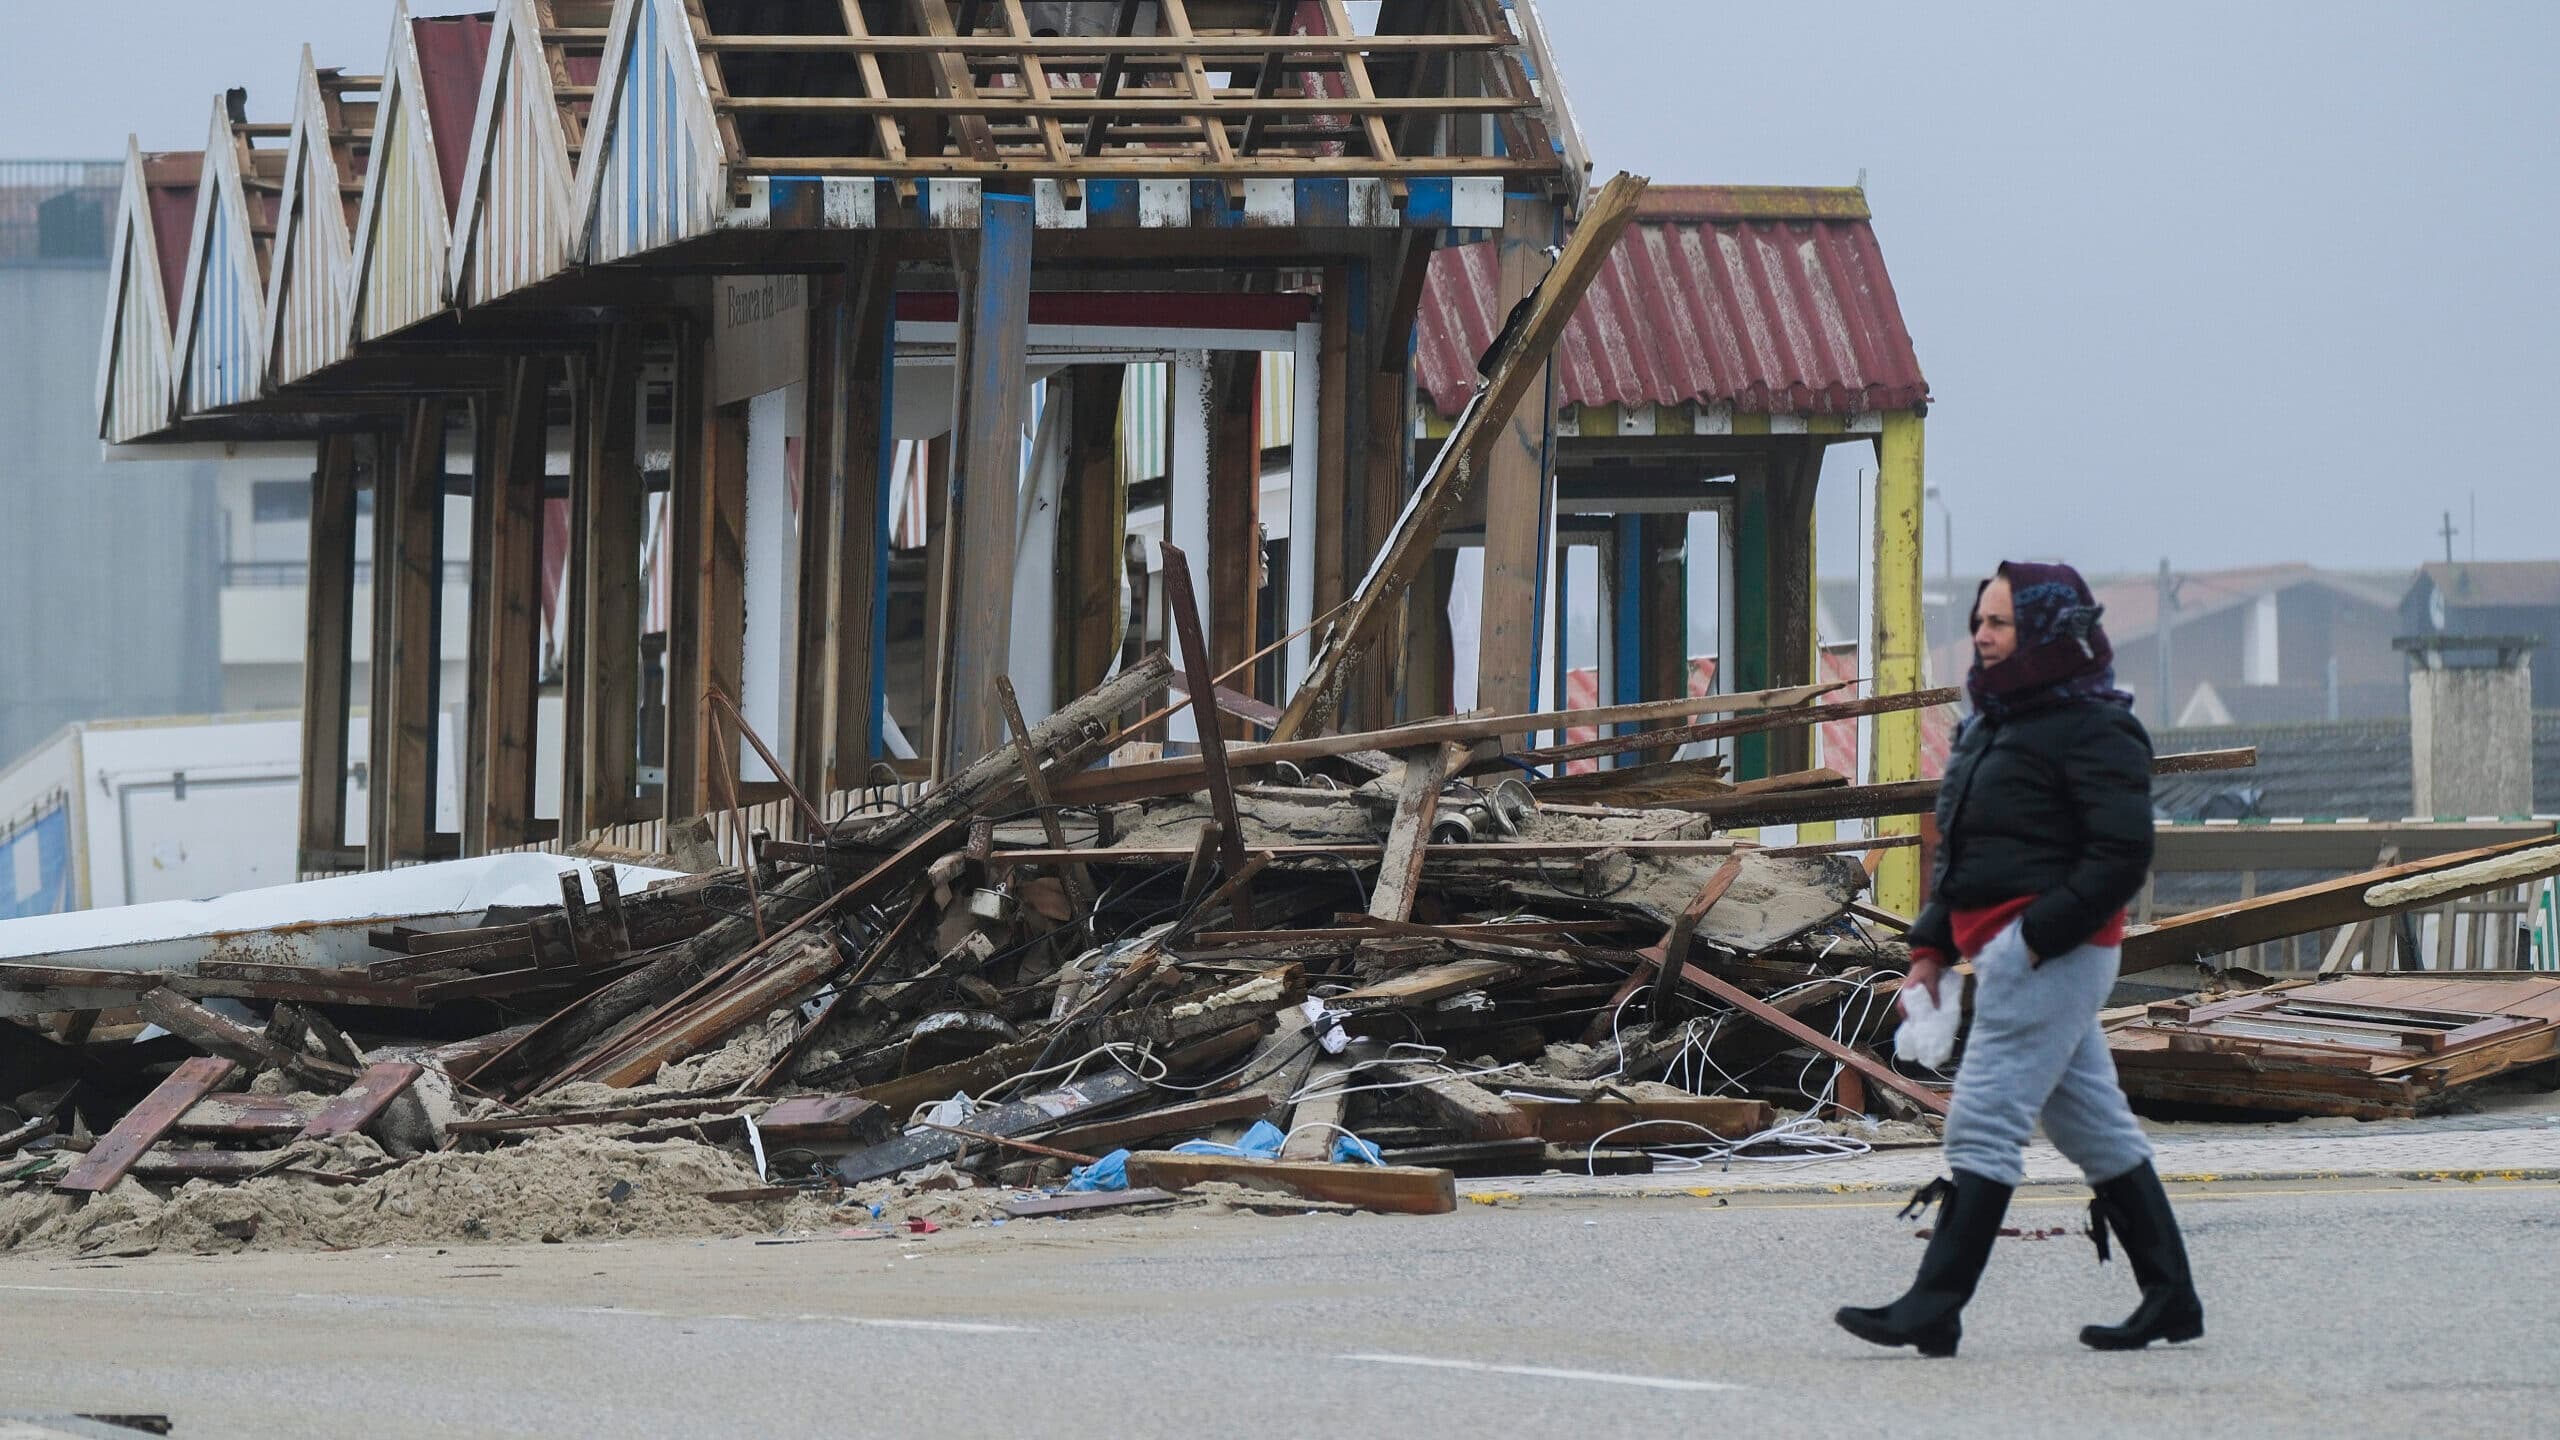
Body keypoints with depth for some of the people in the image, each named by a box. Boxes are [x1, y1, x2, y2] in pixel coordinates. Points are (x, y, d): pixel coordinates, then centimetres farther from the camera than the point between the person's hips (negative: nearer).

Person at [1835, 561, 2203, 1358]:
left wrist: (2040, 935, -21)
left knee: (1983, 1125, -12)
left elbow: (2122, 853, -18)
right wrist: (1931, 948, 16)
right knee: (2095, 1126, 12)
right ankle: (2171, 1297, 17)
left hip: (2052, 954, -10)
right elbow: (1960, 852, 24)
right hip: (2007, 953, 10)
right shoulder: (1993, 725, 18)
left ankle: (1934, 1307, -14)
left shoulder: (2091, 731, -12)